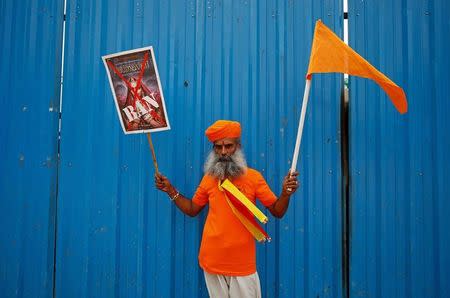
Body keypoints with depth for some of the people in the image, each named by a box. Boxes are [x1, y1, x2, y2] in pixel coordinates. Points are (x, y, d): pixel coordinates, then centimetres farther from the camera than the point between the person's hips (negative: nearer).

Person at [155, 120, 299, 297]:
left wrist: (286, 193, -23)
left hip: (242, 262, -2)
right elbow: (191, 209, 13)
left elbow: (277, 212, -4)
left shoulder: (253, 177, -7)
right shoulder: (208, 178, 2)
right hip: (212, 260, 3)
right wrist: (170, 190, 2)